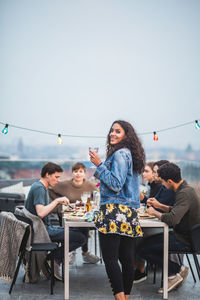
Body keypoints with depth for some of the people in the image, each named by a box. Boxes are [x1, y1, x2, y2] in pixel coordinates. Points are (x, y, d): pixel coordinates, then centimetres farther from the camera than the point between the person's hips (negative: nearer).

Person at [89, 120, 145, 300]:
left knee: (110, 258, -9)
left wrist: (99, 165, -10)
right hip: (130, 212, 10)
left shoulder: (120, 154, -8)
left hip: (115, 211, -10)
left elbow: (116, 184, -16)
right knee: (127, 259, 9)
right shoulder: (130, 154, 20)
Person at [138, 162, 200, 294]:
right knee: (148, 240, 17)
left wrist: (155, 213, -16)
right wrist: (160, 205, 13)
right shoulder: (187, 189, 8)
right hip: (186, 235, 10)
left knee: (144, 249, -13)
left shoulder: (184, 194, -24)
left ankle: (177, 270, -2)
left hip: (185, 241, -10)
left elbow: (172, 219, -34)